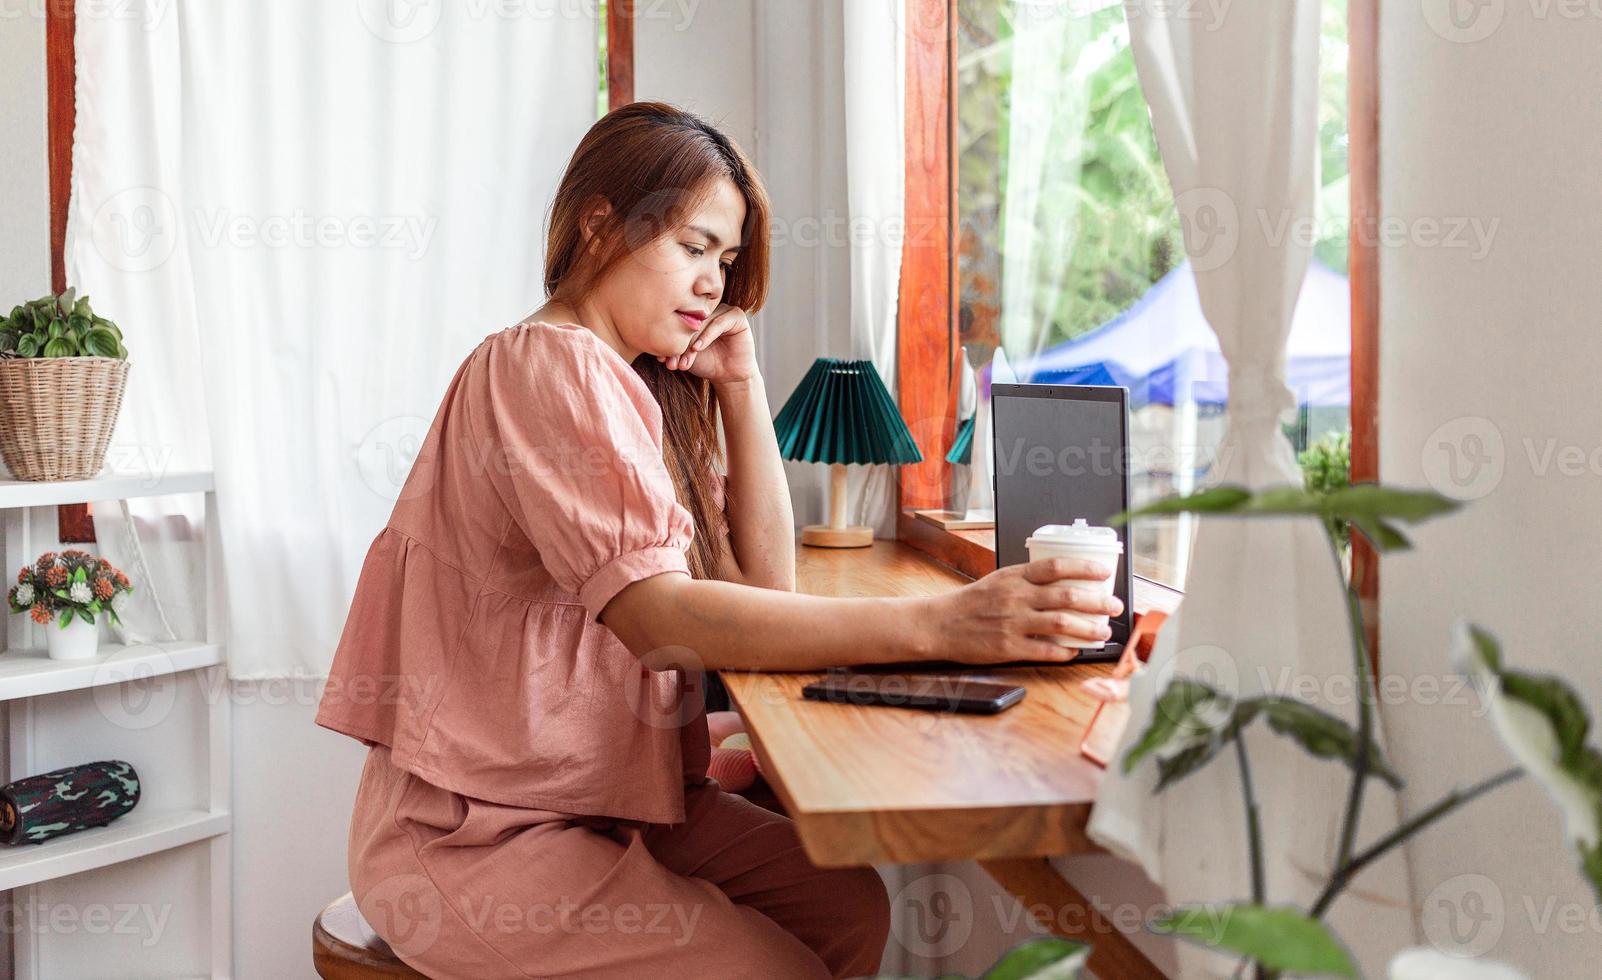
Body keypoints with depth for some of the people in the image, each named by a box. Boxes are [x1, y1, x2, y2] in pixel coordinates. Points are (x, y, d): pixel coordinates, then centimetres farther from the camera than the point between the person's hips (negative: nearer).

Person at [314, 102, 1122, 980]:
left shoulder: (649, 387, 10)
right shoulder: (547, 365, -17)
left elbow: (764, 580, 7)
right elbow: (659, 619, -30)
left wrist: (741, 386, 0)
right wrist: (935, 625, -37)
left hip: (603, 794, 8)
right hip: (476, 835, -8)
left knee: (848, 907, 1)